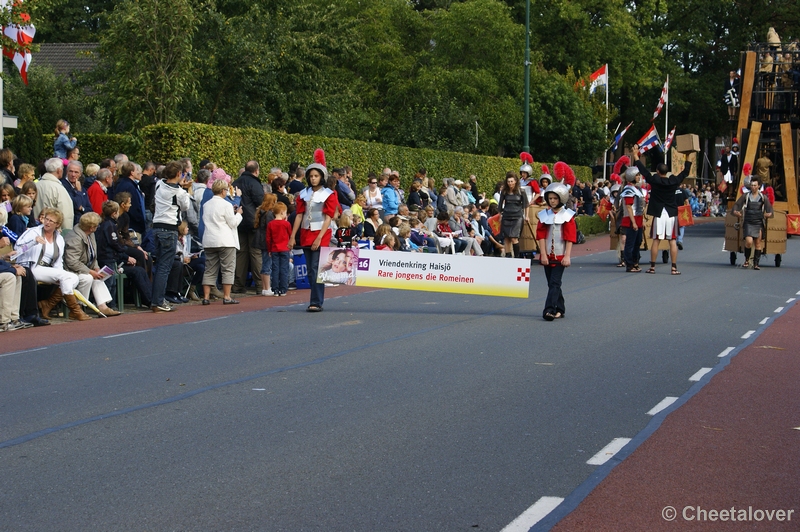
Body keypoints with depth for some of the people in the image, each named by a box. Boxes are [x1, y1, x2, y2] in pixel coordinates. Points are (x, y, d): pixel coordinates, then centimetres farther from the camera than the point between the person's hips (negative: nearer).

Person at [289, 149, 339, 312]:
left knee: (316, 269, -11)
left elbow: (328, 218, -9)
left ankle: (317, 303, -8)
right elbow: (299, 215, 9)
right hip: (305, 234, 5)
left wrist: (319, 238, -17)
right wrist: (292, 236, 3)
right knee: (310, 270, 9)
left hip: (321, 234, -5)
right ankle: (316, 300, 17)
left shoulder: (329, 194, -4)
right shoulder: (304, 194, 9)